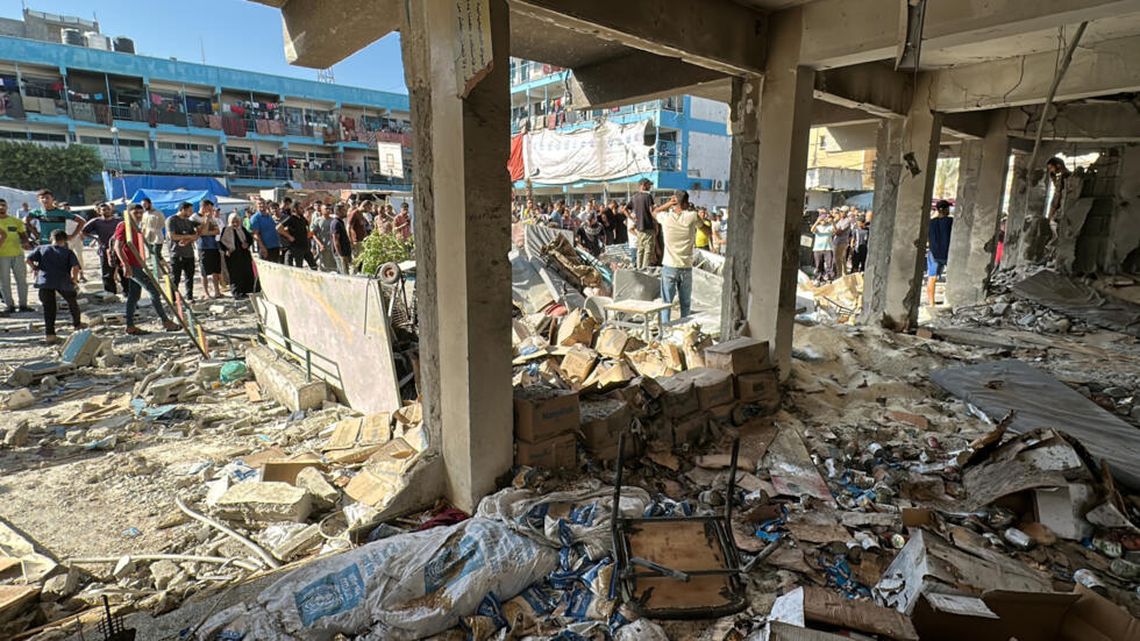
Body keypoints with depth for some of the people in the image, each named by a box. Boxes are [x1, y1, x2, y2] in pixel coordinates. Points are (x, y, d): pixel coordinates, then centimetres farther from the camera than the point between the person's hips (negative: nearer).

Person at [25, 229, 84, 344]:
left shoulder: (41, 248, 13)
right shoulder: (68, 252, 8)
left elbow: (29, 259, 3)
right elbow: (75, 267, -7)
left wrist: (34, 268, 21)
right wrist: (74, 278, 8)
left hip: (45, 281, 1)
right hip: (63, 282, -1)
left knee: (49, 308, 4)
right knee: (72, 302, 23)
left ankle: (49, 334, -2)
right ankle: (77, 324, 39)